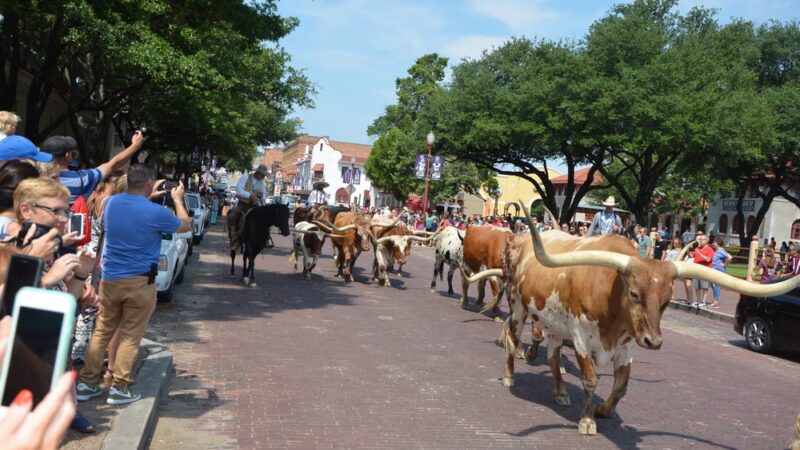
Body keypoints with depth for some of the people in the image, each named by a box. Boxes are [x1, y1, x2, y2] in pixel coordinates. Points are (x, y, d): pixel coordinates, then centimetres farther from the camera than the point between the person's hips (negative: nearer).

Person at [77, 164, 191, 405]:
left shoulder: (112, 202, 1)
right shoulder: (156, 212, -15)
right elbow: (185, 226, 5)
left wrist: (148, 196, 30)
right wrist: (177, 200, 18)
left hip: (110, 279, 5)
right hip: (140, 282, -5)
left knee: (102, 331, 15)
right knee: (130, 336, 4)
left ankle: (87, 382, 18)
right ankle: (119, 388, 8)